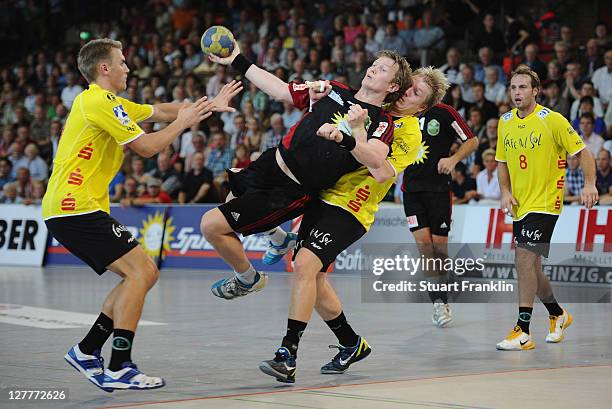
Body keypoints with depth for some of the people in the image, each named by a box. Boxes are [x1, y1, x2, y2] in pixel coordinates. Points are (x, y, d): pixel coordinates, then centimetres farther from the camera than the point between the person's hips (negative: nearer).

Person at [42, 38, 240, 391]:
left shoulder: (109, 103, 21)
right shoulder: (100, 102, -11)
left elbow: (160, 111, 26)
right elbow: (147, 147, -14)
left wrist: (210, 106, 18)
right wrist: (182, 123, 0)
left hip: (69, 209, 10)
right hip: (76, 207, -10)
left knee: (144, 274, 10)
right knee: (142, 271, -15)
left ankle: (87, 351, 12)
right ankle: (119, 369, -18)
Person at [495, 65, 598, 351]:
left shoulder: (552, 120, -9)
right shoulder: (505, 122, 8)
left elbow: (582, 152, -7)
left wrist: (589, 184, -21)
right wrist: (505, 192, 3)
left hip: (544, 204, -7)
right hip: (520, 207, 7)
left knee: (524, 259, -18)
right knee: (529, 265, 13)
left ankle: (523, 332, -17)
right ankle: (558, 314, 37)